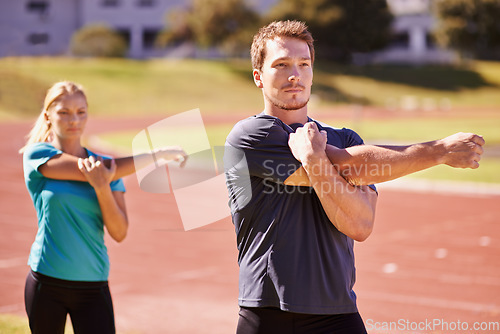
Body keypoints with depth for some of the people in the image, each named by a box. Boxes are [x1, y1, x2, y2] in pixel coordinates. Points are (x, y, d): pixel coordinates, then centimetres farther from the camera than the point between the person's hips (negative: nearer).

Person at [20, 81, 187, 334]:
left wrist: (102, 187, -19)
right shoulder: (37, 154, -2)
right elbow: (87, 171, -16)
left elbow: (119, 233, -2)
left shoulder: (105, 164, 6)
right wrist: (157, 154, -11)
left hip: (93, 285, 2)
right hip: (46, 283, -1)